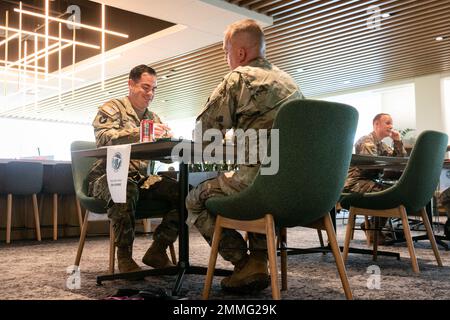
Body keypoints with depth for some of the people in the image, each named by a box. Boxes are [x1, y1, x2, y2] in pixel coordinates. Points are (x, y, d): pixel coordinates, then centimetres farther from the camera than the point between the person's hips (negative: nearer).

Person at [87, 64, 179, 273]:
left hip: (141, 179, 6)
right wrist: (140, 132, -30)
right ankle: (124, 255, -23)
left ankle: (157, 250, -8)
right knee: (126, 189, -41)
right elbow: (103, 138, -18)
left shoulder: (153, 118, 21)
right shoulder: (112, 108, 3)